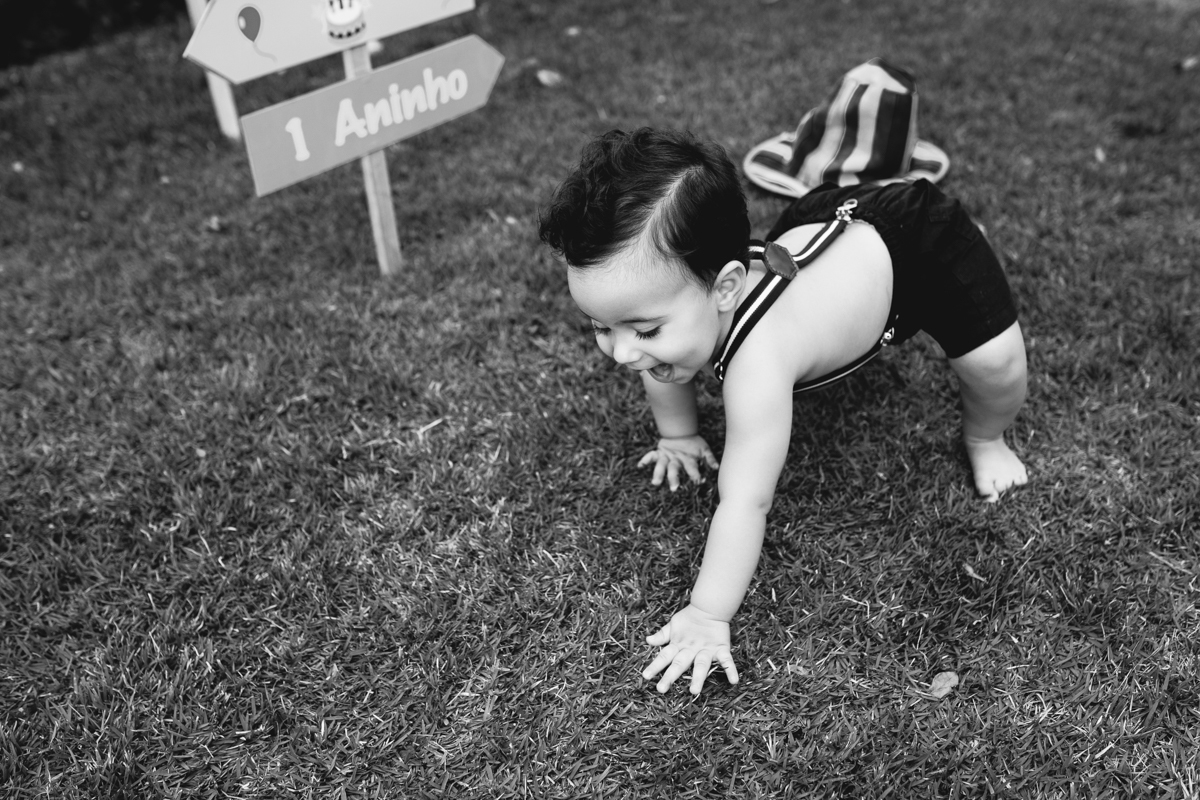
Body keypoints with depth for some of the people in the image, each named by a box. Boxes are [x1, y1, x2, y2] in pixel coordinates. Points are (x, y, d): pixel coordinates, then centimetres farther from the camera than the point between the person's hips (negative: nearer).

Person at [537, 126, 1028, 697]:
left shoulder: (757, 361, -47)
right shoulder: (678, 293, -26)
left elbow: (744, 503, -41)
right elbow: (665, 364, 0)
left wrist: (708, 618, -36)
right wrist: (678, 437, 6)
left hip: (917, 238, -6)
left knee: (993, 359, -24)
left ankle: (983, 440, 10)